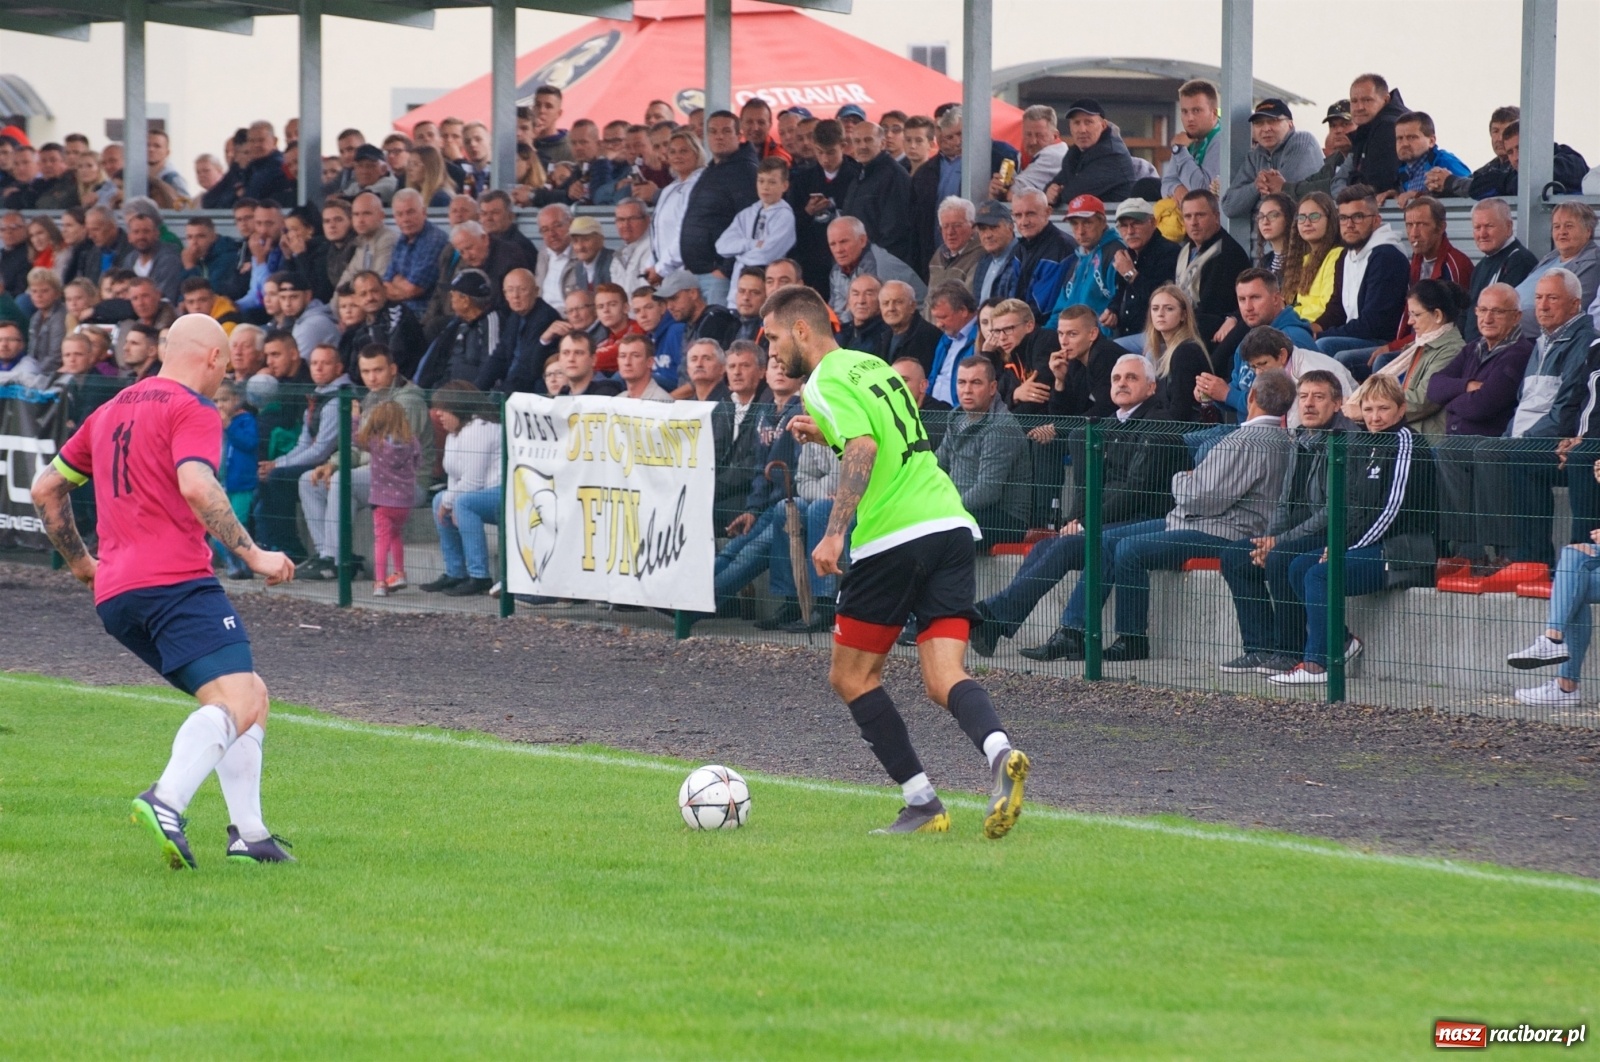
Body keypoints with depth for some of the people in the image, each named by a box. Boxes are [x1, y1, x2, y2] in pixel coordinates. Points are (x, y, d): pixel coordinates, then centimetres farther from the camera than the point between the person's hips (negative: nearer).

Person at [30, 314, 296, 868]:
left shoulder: (111, 411, 24)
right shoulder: (192, 410, -2)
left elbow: (46, 488, 29)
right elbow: (196, 487, -20)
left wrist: (79, 561, 37)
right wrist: (253, 554, -15)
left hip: (114, 596, 9)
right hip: (176, 579, -9)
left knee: (250, 697, 17)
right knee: (236, 701, -21)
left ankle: (248, 833, 7)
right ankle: (166, 800, -45)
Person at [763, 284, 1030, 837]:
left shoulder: (826, 383, -5)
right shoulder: (873, 365, 21)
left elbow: (863, 450, -21)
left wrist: (834, 533, -26)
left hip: (896, 538, -8)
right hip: (951, 525, 8)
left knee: (851, 676, 8)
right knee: (944, 677, -1)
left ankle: (922, 803, 3)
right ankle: (1001, 753, -31)